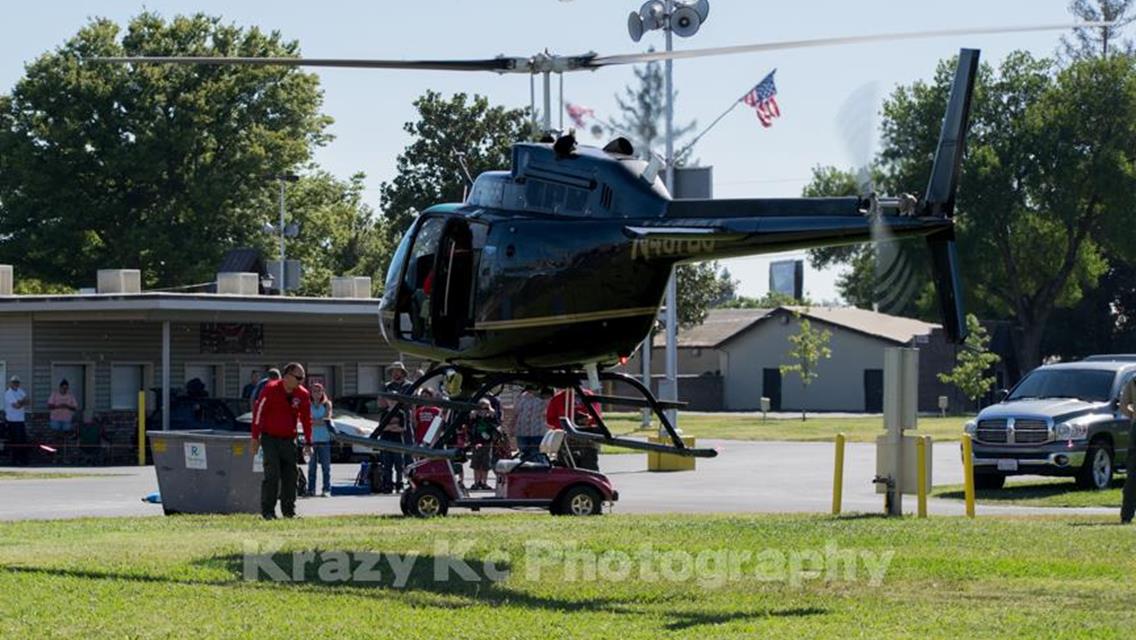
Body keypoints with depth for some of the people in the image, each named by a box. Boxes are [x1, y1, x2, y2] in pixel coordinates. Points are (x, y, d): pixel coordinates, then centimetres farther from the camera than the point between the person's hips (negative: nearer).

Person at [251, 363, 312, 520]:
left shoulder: (303, 395, 0)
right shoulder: (270, 389, -13)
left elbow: (306, 419, 9)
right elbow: (258, 412, -9)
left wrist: (308, 443, 7)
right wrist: (255, 438, -9)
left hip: (288, 440, 4)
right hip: (270, 438, -4)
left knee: (290, 476, 4)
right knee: (272, 475, -11)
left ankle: (289, 510, 13)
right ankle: (267, 511, -6)